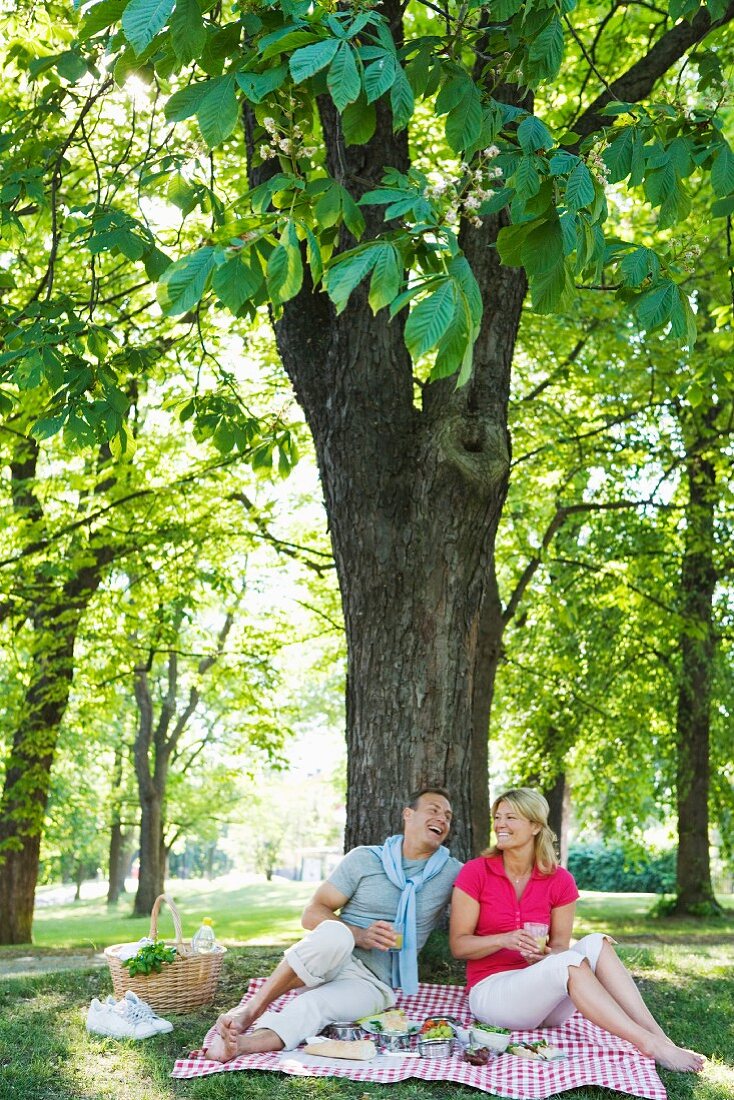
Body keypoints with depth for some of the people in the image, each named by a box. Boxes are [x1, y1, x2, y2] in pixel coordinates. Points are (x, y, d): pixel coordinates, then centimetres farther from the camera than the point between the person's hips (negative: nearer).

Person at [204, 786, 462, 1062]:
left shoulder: (451, 872, 7)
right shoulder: (364, 859, 4)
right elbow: (311, 914, -1)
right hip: (333, 957, 0)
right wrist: (360, 936, -15)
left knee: (315, 1005, -34)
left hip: (374, 984, 0)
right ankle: (251, 1010, -32)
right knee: (334, 933, -36)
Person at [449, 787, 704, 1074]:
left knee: (596, 943, -23)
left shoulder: (559, 881, 1)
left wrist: (544, 955, -20)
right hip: (490, 990, -4)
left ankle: (659, 1037, -32)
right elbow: (458, 945, -8)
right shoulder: (475, 873, -7)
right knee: (570, 962, -31)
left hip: (542, 995, 4)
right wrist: (505, 940, -26)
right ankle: (649, 1044, -34)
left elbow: (560, 946, 4)